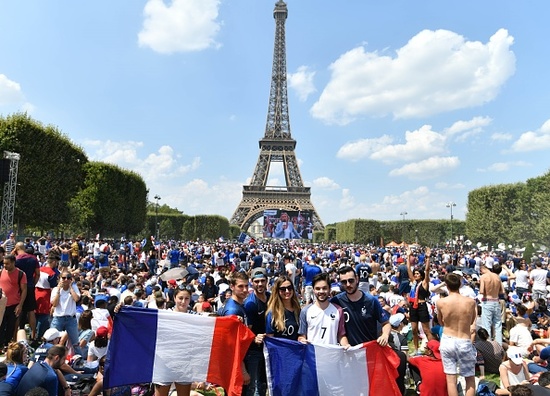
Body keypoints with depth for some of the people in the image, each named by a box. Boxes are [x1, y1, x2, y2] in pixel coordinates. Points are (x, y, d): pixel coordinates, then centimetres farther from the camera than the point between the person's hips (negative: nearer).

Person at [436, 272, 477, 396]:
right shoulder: (470, 302, -8)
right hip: (464, 343, 0)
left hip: (447, 341, 0)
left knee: (451, 378, 8)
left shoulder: (440, 302, -10)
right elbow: (472, 322, 10)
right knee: (470, 378, 17)